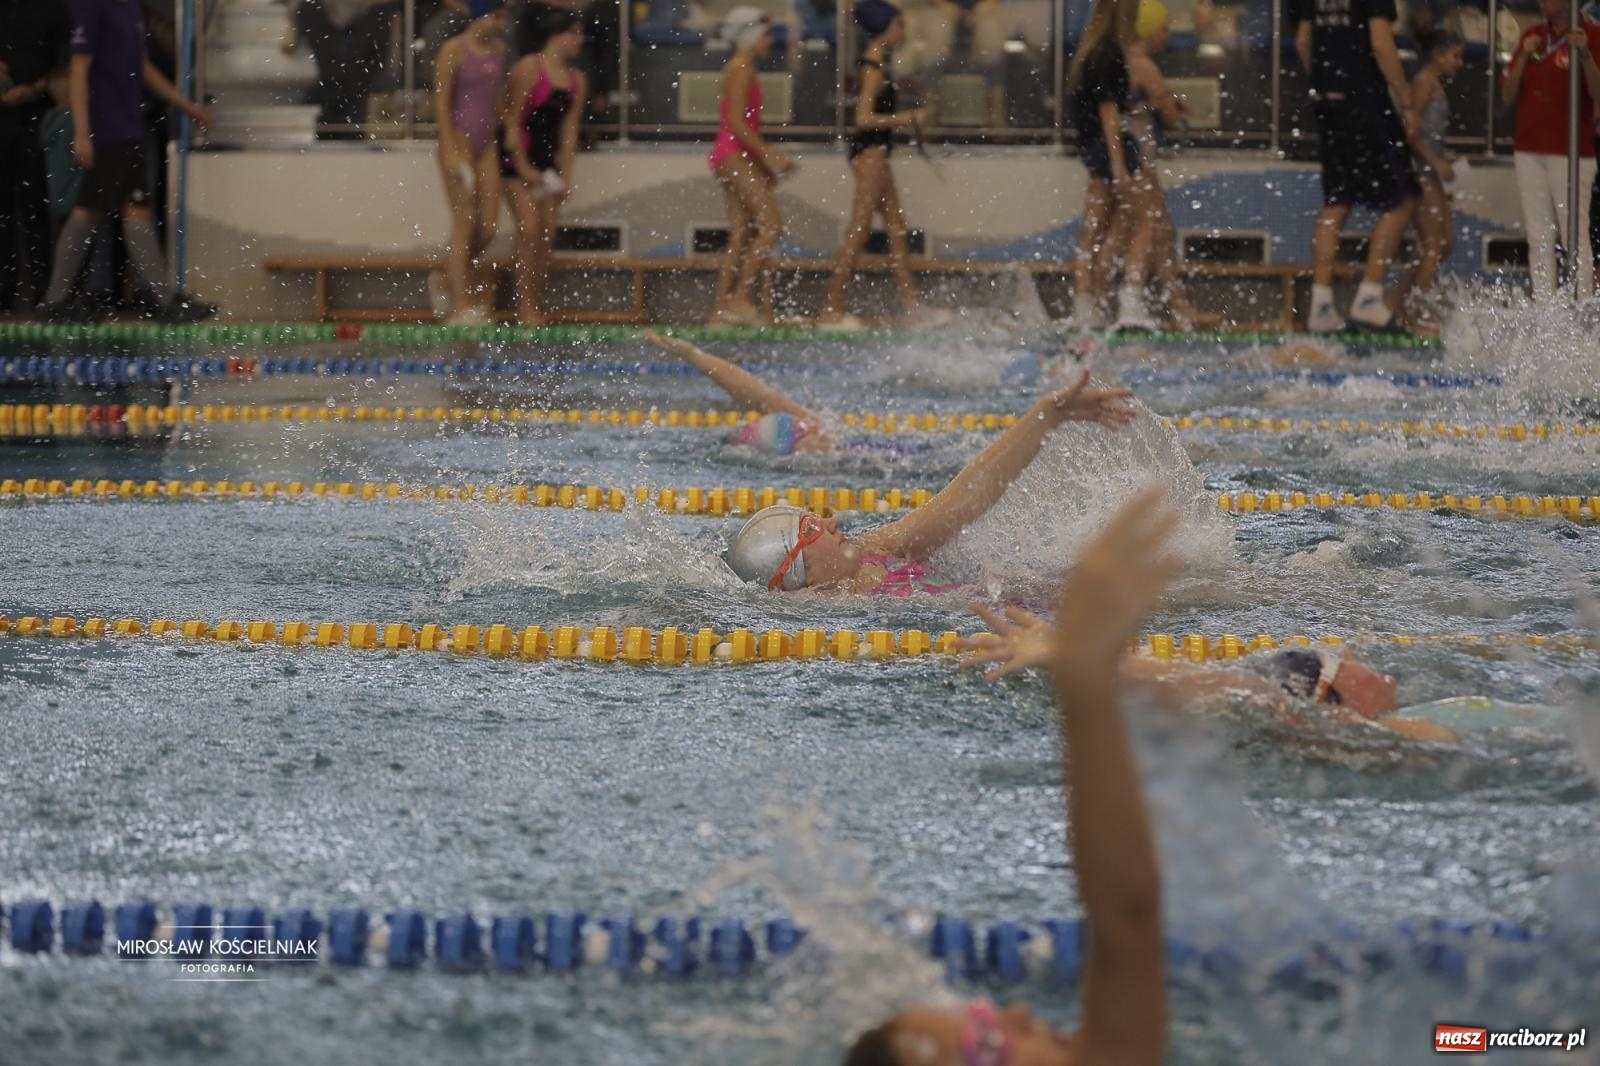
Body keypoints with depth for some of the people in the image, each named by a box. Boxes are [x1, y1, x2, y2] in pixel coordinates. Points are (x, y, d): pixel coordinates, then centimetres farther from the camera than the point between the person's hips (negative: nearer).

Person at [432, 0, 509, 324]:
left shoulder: (499, 49, 12)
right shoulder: (454, 51, -9)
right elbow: (441, 102, -11)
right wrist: (450, 150, -17)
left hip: (487, 144, 7)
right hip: (460, 141, -7)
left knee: (488, 226, 3)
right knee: (465, 223, -8)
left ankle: (447, 277, 26)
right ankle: (460, 308, -7)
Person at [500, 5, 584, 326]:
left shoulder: (576, 79, 8)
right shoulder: (529, 68, -12)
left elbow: (569, 129, 8)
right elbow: (512, 120, -12)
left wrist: (566, 175, 2)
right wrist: (523, 167, -13)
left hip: (548, 161, 7)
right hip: (519, 158, -7)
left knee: (548, 235, 3)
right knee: (530, 230, -13)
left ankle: (538, 306, 9)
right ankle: (525, 309, -11)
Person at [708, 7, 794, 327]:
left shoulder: (742, 70, 21)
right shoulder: (741, 69, -10)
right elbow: (737, 122, -18)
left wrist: (769, 158, 18)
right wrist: (769, 154, -19)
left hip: (739, 157, 10)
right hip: (733, 154, -10)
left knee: (742, 237, 6)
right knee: (771, 223, -16)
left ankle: (721, 310, 4)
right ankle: (741, 298, -20)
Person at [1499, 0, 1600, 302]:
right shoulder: (1532, 36, 14)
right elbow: (1508, 97, 12)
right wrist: (1524, 57, -2)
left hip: (1570, 151, -6)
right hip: (1529, 150, 6)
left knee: (1575, 236, -9)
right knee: (1539, 238, 4)